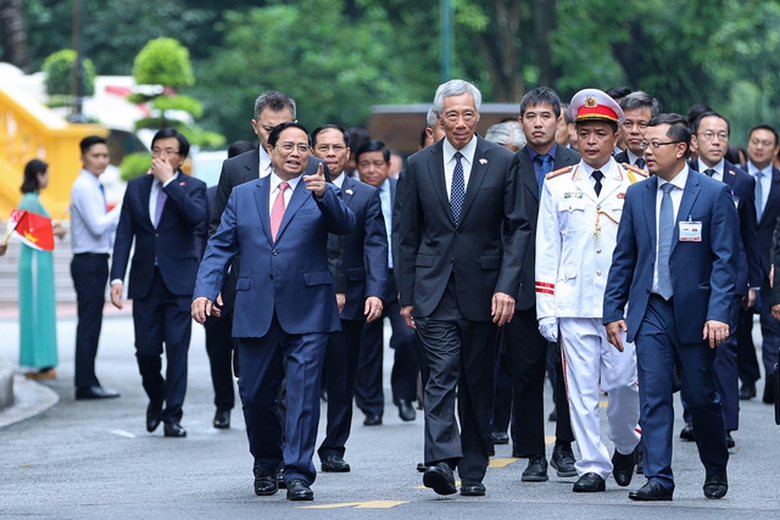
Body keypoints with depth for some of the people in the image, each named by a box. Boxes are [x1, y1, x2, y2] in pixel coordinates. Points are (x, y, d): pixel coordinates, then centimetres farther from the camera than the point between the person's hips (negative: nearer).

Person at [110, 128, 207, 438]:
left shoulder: (192, 187, 1)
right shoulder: (136, 187, 10)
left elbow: (197, 215, -22)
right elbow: (124, 235, 7)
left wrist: (169, 181, -18)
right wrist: (117, 277, -4)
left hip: (179, 282, -3)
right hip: (145, 281, 3)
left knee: (177, 349, -5)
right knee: (146, 350, 3)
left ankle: (172, 415, 1)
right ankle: (156, 399, 29)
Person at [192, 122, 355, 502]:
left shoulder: (320, 194, 5)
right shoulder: (243, 196, 12)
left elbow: (345, 225, -14)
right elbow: (219, 248, 10)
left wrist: (325, 195, -33)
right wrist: (205, 291, -4)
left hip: (306, 315, -2)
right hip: (256, 312, 3)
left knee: (303, 394, -9)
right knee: (255, 395, 8)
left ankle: (298, 474, -6)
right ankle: (266, 464, 29)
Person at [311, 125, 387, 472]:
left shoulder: (366, 196, 8)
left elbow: (376, 246, 1)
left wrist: (375, 292, -13)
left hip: (348, 300, 1)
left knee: (343, 378, 5)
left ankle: (334, 449, 13)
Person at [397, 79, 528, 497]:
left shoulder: (503, 163, 2)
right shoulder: (419, 165, 6)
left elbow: (517, 229, -1)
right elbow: (408, 237, 10)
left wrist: (507, 287, -11)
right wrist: (406, 296, 6)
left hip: (482, 288, 0)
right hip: (434, 288, 0)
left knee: (478, 383, 6)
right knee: (441, 373, -14)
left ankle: (473, 471, 14)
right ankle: (441, 460, -25)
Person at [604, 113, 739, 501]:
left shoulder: (713, 194, -4)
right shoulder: (636, 195, 7)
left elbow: (725, 259, -7)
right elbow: (623, 258, 11)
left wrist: (718, 313, -16)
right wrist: (613, 311, 5)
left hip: (694, 312, -3)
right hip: (650, 312, 3)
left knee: (701, 397, 7)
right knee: (653, 396, -5)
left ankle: (716, 469, 28)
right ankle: (658, 478, -4)